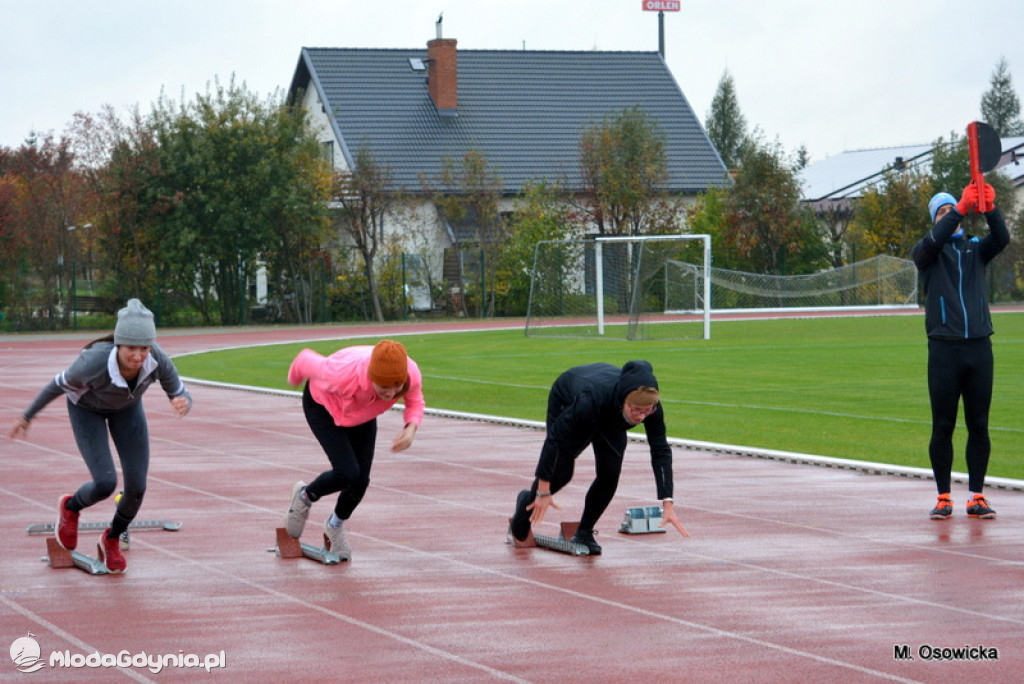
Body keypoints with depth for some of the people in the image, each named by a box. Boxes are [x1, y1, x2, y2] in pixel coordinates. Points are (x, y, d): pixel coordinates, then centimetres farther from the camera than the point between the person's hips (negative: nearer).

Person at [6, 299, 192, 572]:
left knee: (137, 487, -3)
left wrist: (182, 403, -49)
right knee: (106, 484, -17)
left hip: (126, 405, 3)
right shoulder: (92, 363, -44)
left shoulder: (157, 359, -37)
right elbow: (59, 384, -22)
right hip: (87, 407, -3)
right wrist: (27, 417, -6)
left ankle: (112, 540, 30)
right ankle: (71, 507, 20)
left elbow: (182, 397, -22)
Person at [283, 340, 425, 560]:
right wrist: (294, 378, 0)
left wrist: (411, 429, -32)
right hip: (322, 405, -4)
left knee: (361, 480, 1)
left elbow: (415, 402, -11)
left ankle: (335, 525, 33)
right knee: (348, 474, -20)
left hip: (361, 413, 4)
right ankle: (305, 497, 14)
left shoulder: (411, 374, -34)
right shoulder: (343, 375, -45)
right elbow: (306, 360, -24)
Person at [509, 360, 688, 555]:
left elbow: (661, 451, -27)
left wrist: (668, 504, -33)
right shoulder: (592, 398, -46)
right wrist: (543, 492, -31)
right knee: (561, 472, -5)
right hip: (566, 402, -3)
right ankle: (528, 501, 27)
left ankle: (584, 533, 6)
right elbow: (555, 437, -37)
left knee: (610, 474, -12)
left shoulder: (651, 406, -36)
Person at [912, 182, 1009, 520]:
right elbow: (932, 241, -17)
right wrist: (962, 209, -26)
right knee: (943, 427, 0)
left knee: (979, 426, 3)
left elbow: (1002, 239, -6)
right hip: (944, 349, -2)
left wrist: (990, 209, -24)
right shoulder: (927, 252, 7)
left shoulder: (976, 248, 14)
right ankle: (943, 498, 5)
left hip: (979, 347, 3)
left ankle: (977, 497, 8)